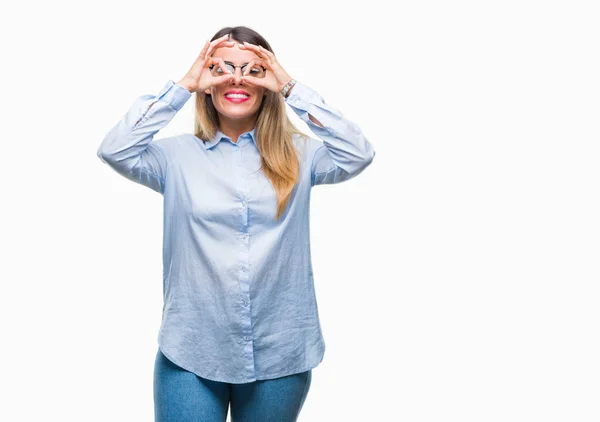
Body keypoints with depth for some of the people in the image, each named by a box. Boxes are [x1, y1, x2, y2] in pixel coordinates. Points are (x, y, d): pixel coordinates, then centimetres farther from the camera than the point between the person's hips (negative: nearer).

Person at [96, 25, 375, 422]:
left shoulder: (298, 154, 2)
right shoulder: (178, 154, 1)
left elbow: (358, 154, -13)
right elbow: (115, 150, -14)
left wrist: (292, 88, -12)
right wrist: (183, 86, -11)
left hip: (280, 354, 2)